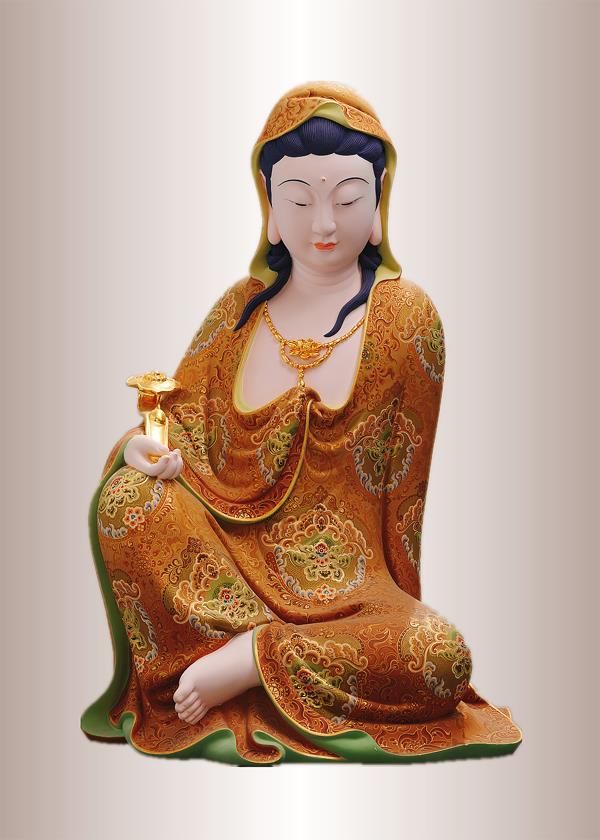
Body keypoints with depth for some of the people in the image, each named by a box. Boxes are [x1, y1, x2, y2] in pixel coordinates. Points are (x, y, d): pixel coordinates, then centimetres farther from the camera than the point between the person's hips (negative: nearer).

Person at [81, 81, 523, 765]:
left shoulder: (406, 316, -2)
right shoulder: (241, 308, 6)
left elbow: (402, 478, 1)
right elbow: (184, 414, 9)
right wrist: (150, 447, -18)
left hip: (345, 581, -2)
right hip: (229, 551, 2)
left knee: (441, 654, -30)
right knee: (127, 495, -26)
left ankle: (248, 660, -16)